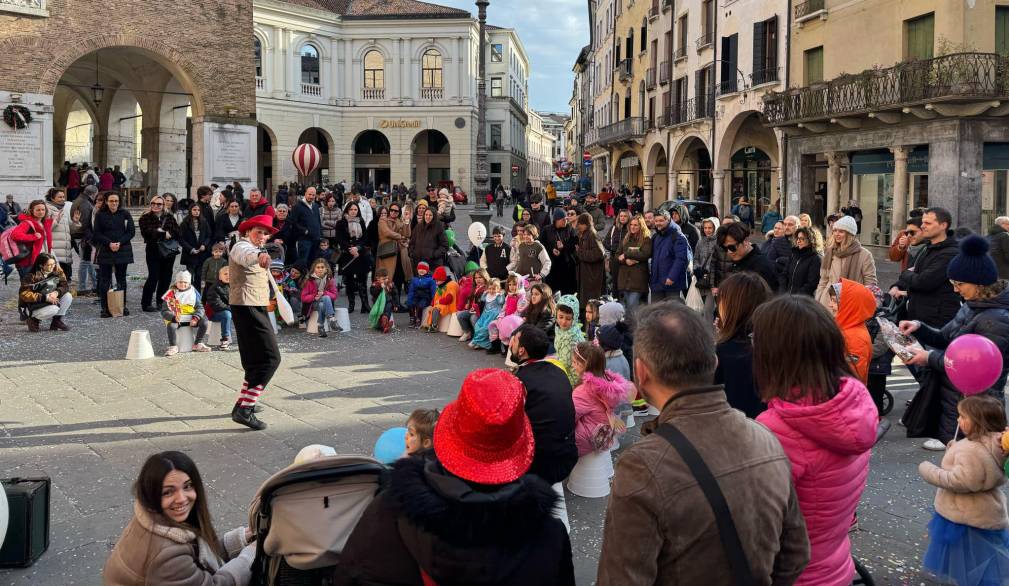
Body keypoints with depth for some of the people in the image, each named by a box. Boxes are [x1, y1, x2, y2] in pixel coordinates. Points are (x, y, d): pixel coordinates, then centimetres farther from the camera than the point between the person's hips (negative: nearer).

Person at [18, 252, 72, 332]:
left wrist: (57, 292, -29)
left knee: (68, 296, -15)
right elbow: (24, 294, -26)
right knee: (54, 309, -33)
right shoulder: (32, 276, -22)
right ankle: (33, 320, -4)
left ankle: (57, 321, 0)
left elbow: (65, 285, -6)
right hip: (31, 307, -6)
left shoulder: (57, 271, -7)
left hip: (50, 302, 6)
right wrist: (45, 298, -33)